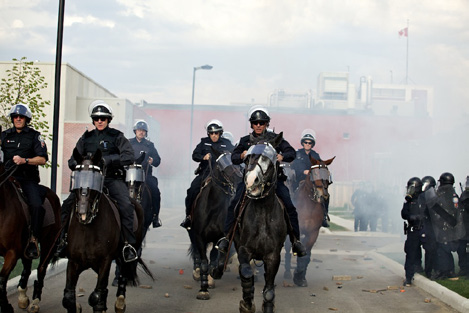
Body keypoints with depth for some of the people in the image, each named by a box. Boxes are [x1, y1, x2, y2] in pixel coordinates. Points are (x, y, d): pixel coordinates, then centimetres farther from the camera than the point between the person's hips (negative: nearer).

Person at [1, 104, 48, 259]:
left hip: (28, 178, -3)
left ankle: (33, 240, -13)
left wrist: (25, 160, -15)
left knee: (37, 205, -25)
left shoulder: (34, 136, 7)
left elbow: (43, 158, -1)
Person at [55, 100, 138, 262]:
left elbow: (129, 156, -10)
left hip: (112, 178, -3)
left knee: (126, 205, -26)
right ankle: (64, 239, 5)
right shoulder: (86, 137, 15)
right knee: (67, 205, -9)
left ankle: (129, 244, -17)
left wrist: (108, 160, -23)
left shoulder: (117, 136, 3)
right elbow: (72, 160, 16)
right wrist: (77, 163, -9)